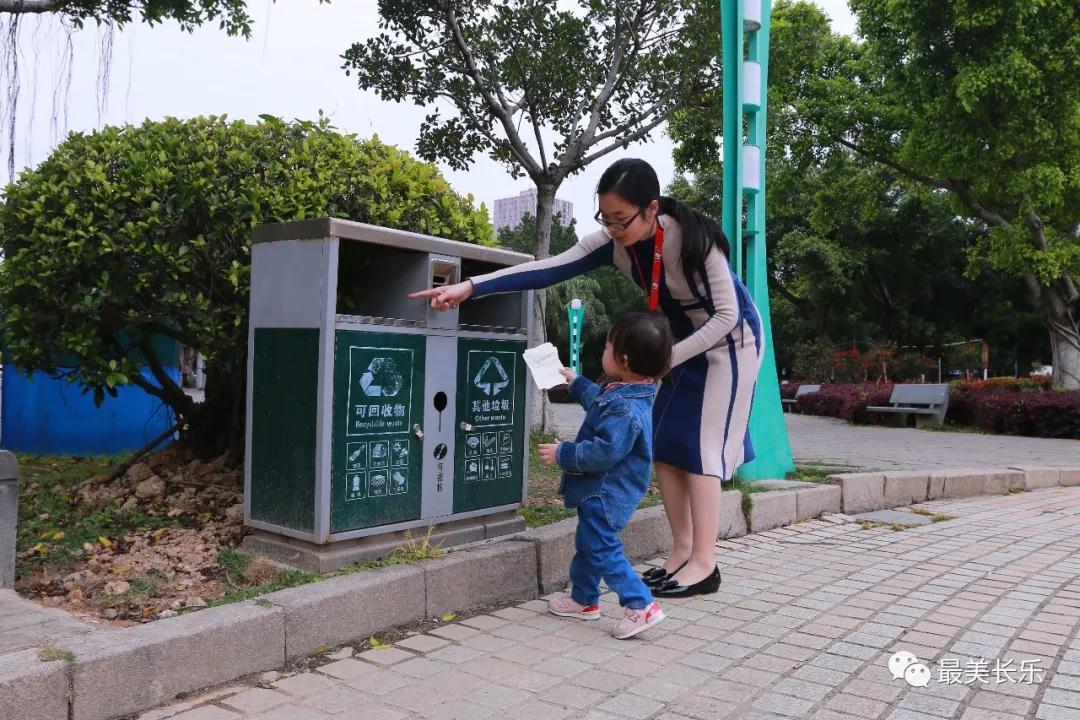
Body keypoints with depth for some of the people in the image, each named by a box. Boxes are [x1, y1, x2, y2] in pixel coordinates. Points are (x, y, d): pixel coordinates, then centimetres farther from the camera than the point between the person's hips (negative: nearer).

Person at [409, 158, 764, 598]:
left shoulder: (692, 238, -30)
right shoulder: (613, 242, -15)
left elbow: (726, 316, -25)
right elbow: (548, 269, -23)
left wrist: (664, 358, -32)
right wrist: (469, 287, -32)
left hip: (730, 340, -6)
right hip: (687, 343, 6)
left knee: (700, 445, -10)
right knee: (663, 443, 1)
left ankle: (703, 564, -3)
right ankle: (682, 551, 11)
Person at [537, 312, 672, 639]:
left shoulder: (624, 409, -30)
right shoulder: (628, 392, 4)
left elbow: (605, 452, -33)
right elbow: (599, 401, 27)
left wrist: (563, 453, -23)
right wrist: (577, 384, 39)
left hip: (605, 493, -11)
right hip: (602, 490, 11)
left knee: (603, 550, -4)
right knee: (588, 543, 22)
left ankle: (641, 606, 0)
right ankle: (583, 599, 37)